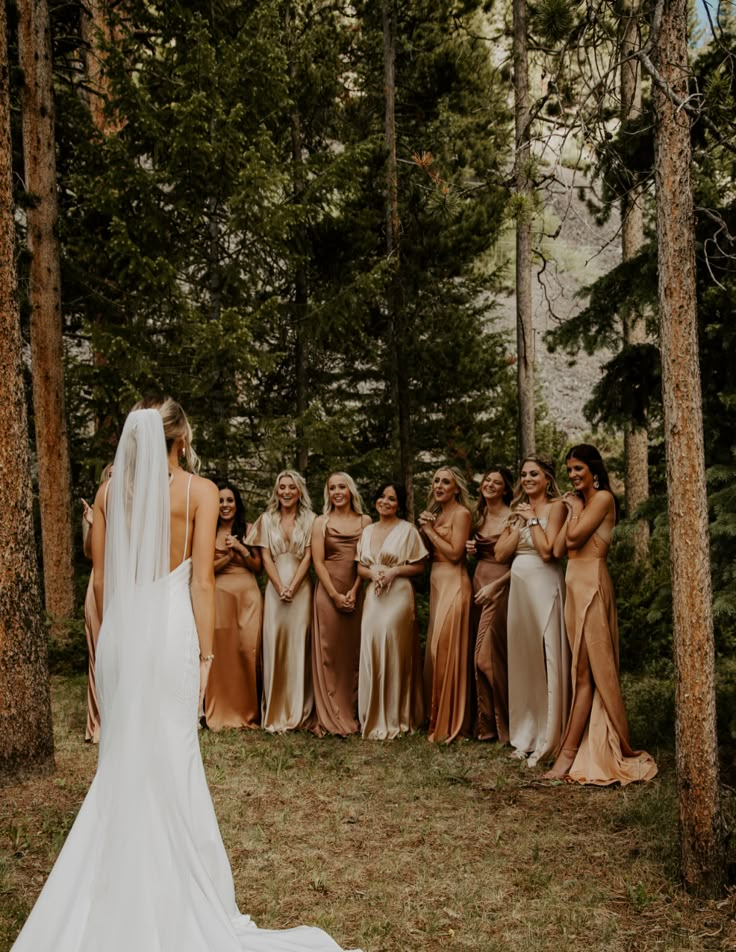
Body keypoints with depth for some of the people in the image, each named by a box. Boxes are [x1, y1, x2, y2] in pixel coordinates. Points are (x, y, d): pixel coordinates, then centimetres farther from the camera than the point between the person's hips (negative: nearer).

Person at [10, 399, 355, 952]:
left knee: (121, 755, 15)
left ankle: (121, 880, 28)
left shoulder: (112, 490, 5)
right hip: (170, 626, -4)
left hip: (120, 629, 4)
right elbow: (202, 581, -9)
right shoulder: (199, 491, -5)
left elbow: (101, 579, 6)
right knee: (171, 757, 6)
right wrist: (205, 654, -4)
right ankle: (174, 885, 17)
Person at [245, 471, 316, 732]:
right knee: (274, 644, -1)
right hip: (275, 588, 1)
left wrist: (293, 587, -10)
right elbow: (266, 556, 4)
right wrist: (280, 587, -8)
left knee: (299, 645, -3)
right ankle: (275, 713, 5)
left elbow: (308, 556, 0)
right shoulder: (267, 519, 10)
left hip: (300, 588, -1)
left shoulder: (309, 519, 6)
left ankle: (300, 712, 4)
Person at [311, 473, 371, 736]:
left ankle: (352, 714, 12)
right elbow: (318, 561, -1)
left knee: (354, 652, 3)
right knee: (329, 652, -1)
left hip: (357, 593, 1)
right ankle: (331, 717, 5)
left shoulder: (365, 521, 8)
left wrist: (354, 591, -10)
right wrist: (335, 595, -9)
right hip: (328, 592, -1)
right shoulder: (321, 522, 6)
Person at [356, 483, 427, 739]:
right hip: (373, 596, 4)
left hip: (398, 595, -4)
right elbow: (360, 567, 15)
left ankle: (396, 718, 5)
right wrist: (372, 573, -6)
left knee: (394, 652, -6)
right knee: (371, 653, 0)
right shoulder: (367, 530, 14)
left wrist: (394, 571, -14)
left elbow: (419, 567, 0)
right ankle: (374, 717, 10)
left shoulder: (407, 530, 0)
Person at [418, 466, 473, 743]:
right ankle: (438, 718, 17)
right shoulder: (435, 513, 17)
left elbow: (454, 553, -16)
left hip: (453, 584, -8)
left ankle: (450, 723, -1)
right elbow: (428, 554, 13)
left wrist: (430, 530, -9)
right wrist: (423, 528, -2)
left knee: (446, 649, -9)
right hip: (436, 583, 8)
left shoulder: (460, 513, -8)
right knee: (436, 649, 9)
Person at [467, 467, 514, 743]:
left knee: (488, 655, -8)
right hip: (478, 582, 7)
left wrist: (494, 586, -18)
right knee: (479, 656, 7)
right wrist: (471, 550, 3)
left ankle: (499, 724, 5)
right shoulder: (478, 516, 13)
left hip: (501, 585, -7)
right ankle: (484, 723, 16)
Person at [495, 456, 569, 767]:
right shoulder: (518, 511, 16)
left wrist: (533, 519, -7)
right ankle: (525, 735, 19)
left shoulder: (555, 506, -3)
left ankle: (547, 740, 3)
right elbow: (501, 553, 6)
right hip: (519, 587, 7)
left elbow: (547, 550, -16)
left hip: (544, 587, -7)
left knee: (545, 659, -4)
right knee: (521, 659, 9)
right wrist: (520, 523, -2)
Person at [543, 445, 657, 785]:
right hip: (574, 584, 9)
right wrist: (572, 510, 7)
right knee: (583, 669, 7)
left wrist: (576, 509, 0)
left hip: (591, 584, -9)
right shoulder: (578, 503, 19)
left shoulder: (602, 498, -5)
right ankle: (583, 750, 11)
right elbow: (559, 547, 9)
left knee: (586, 670, -5)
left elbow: (576, 536, -16)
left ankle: (568, 752, -3)